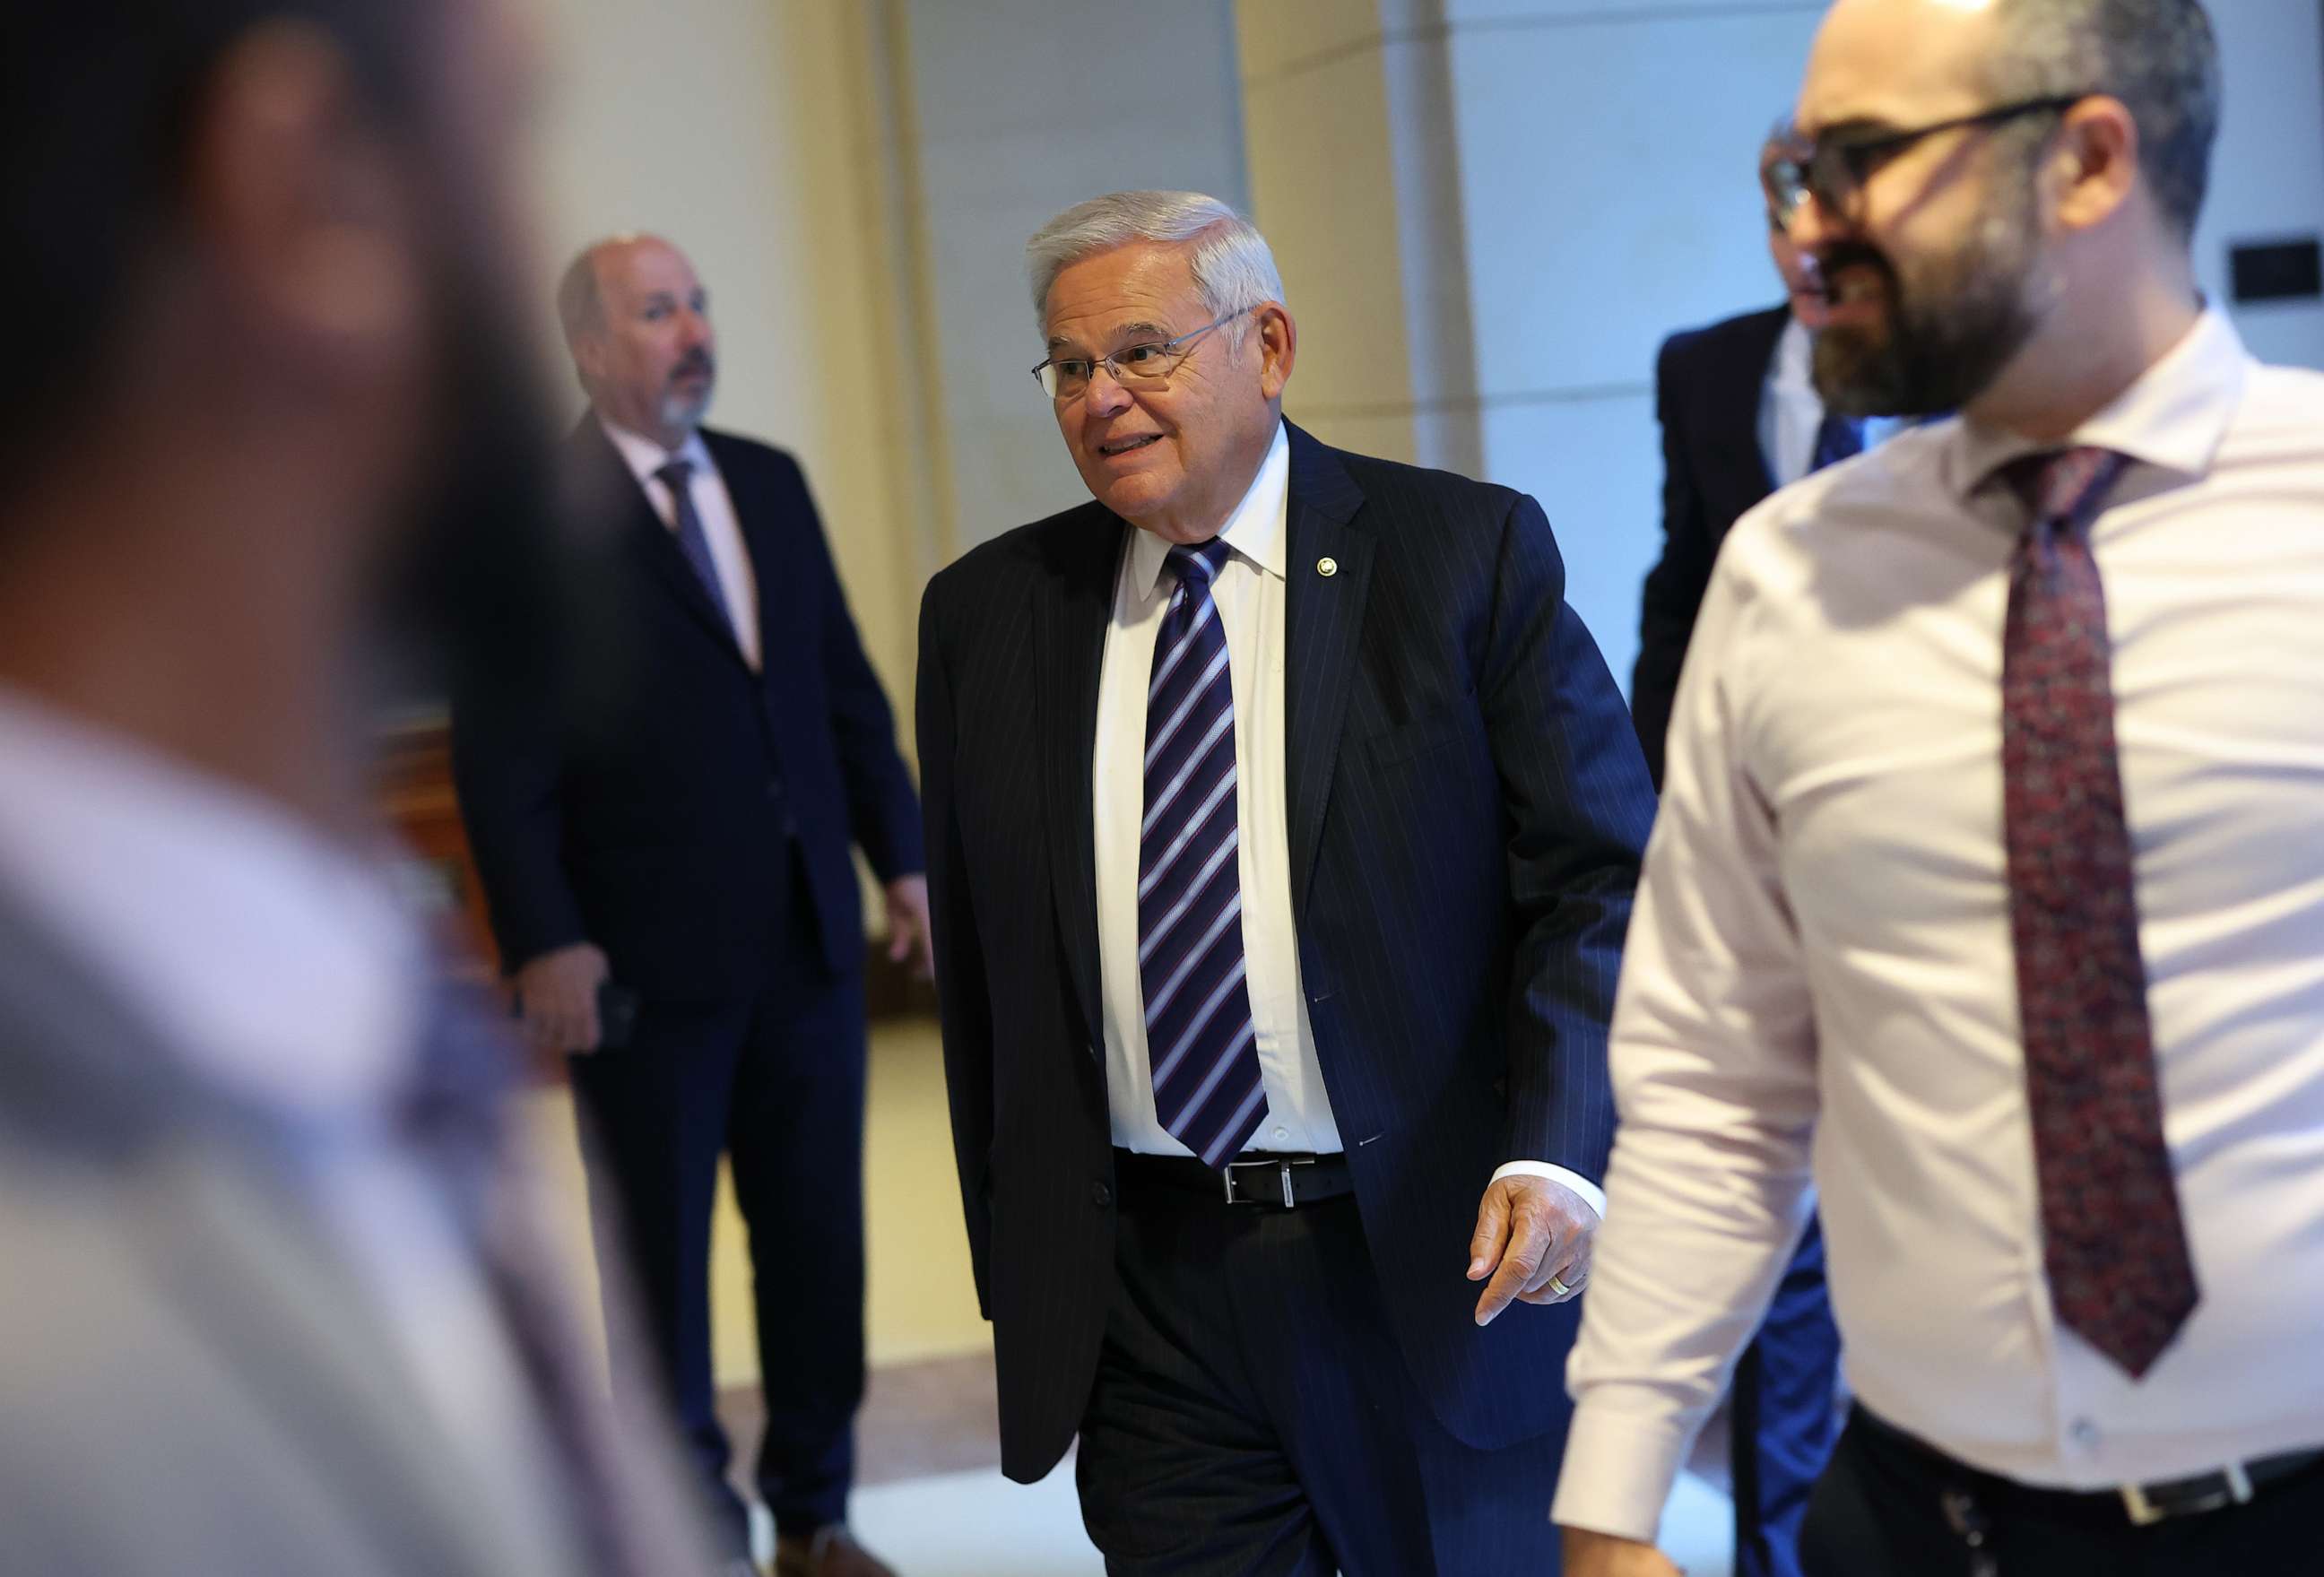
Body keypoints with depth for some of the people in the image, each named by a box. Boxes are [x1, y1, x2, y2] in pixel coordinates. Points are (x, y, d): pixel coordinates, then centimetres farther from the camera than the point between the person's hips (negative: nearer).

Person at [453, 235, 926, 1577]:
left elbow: (849, 690, 14)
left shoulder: (773, 483, 11)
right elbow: (499, 751, -10)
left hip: (809, 937, 5)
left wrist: (904, 856, 8)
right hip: (647, 960, -5)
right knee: (662, 1259, 7)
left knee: (820, 1238, 11)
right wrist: (543, 941, -16)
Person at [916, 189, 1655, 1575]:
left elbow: (1600, 876, -6)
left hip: (1440, 1267, -2)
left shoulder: (1470, 553, -3)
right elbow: (983, 967, 10)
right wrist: (1018, 1273, 9)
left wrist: (1557, 1153, -20)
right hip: (1146, 1293, 2)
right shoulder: (987, 615, 6)